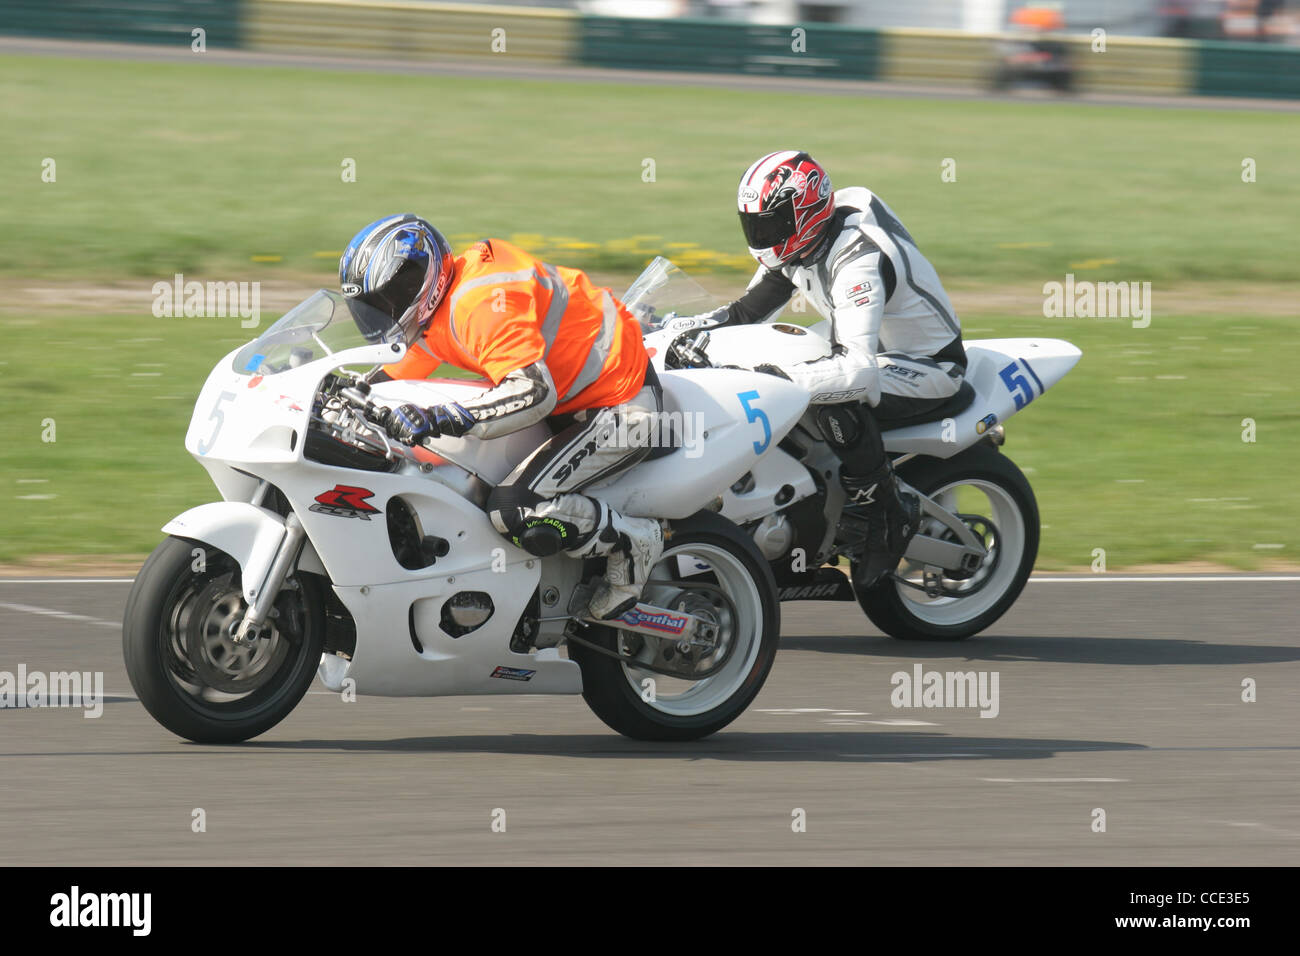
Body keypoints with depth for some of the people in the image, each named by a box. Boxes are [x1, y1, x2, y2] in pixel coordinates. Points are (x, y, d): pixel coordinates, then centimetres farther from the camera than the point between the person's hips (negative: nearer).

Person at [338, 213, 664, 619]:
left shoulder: (482, 304, -28)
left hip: (623, 409, -11)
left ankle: (633, 543, -5)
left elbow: (534, 392, -39)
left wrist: (438, 420, -43)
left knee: (516, 512, -25)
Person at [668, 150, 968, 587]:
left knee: (837, 401, -37)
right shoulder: (803, 237, -5)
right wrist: (703, 323, -7)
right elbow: (755, 307, 10)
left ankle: (890, 519, -20)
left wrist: (777, 378, -52)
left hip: (926, 365, -10)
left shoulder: (859, 263, -34)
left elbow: (858, 369, -45)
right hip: (875, 347, 10)